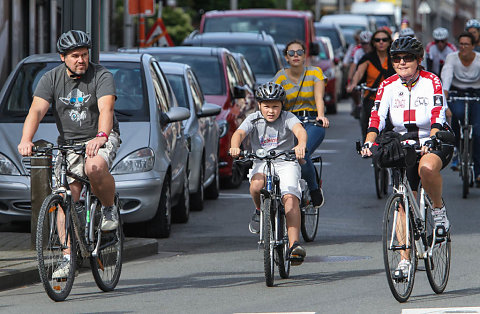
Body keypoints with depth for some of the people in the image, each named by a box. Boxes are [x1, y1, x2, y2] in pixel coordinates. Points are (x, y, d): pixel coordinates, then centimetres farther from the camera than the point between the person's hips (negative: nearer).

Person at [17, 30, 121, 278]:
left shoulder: (101, 76, -12)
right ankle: (67, 257, -2)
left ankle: (109, 208, -7)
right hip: (68, 143, 3)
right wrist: (26, 140, -36)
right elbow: (36, 110, -17)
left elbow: (106, 109, -27)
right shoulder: (51, 79, -4)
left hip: (101, 138, -3)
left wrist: (101, 137, -48)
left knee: (95, 168, -35)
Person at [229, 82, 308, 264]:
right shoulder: (253, 120, 0)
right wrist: (235, 146, -43)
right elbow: (239, 133, -18)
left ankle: (294, 244, -32)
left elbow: (300, 130, -25)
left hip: (286, 162, -1)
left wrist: (301, 145, -49)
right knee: (257, 184, -34)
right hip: (261, 163, 1)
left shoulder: (287, 118, -4)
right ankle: (260, 211, 1)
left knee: (290, 197, -26)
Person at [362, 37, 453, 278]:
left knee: (426, 167, -38)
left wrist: (430, 141, -39)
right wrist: (369, 142, -30)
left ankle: (439, 209, -10)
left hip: (435, 143, -4)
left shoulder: (431, 82, -11)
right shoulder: (388, 86, -2)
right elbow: (376, 118, -12)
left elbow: (438, 117, -22)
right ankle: (404, 260, 1)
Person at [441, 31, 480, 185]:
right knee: (459, 112, -36)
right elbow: (447, 74, -25)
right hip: (456, 94, 0)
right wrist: (445, 90, -43)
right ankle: (455, 138, -4)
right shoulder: (452, 58, -9)